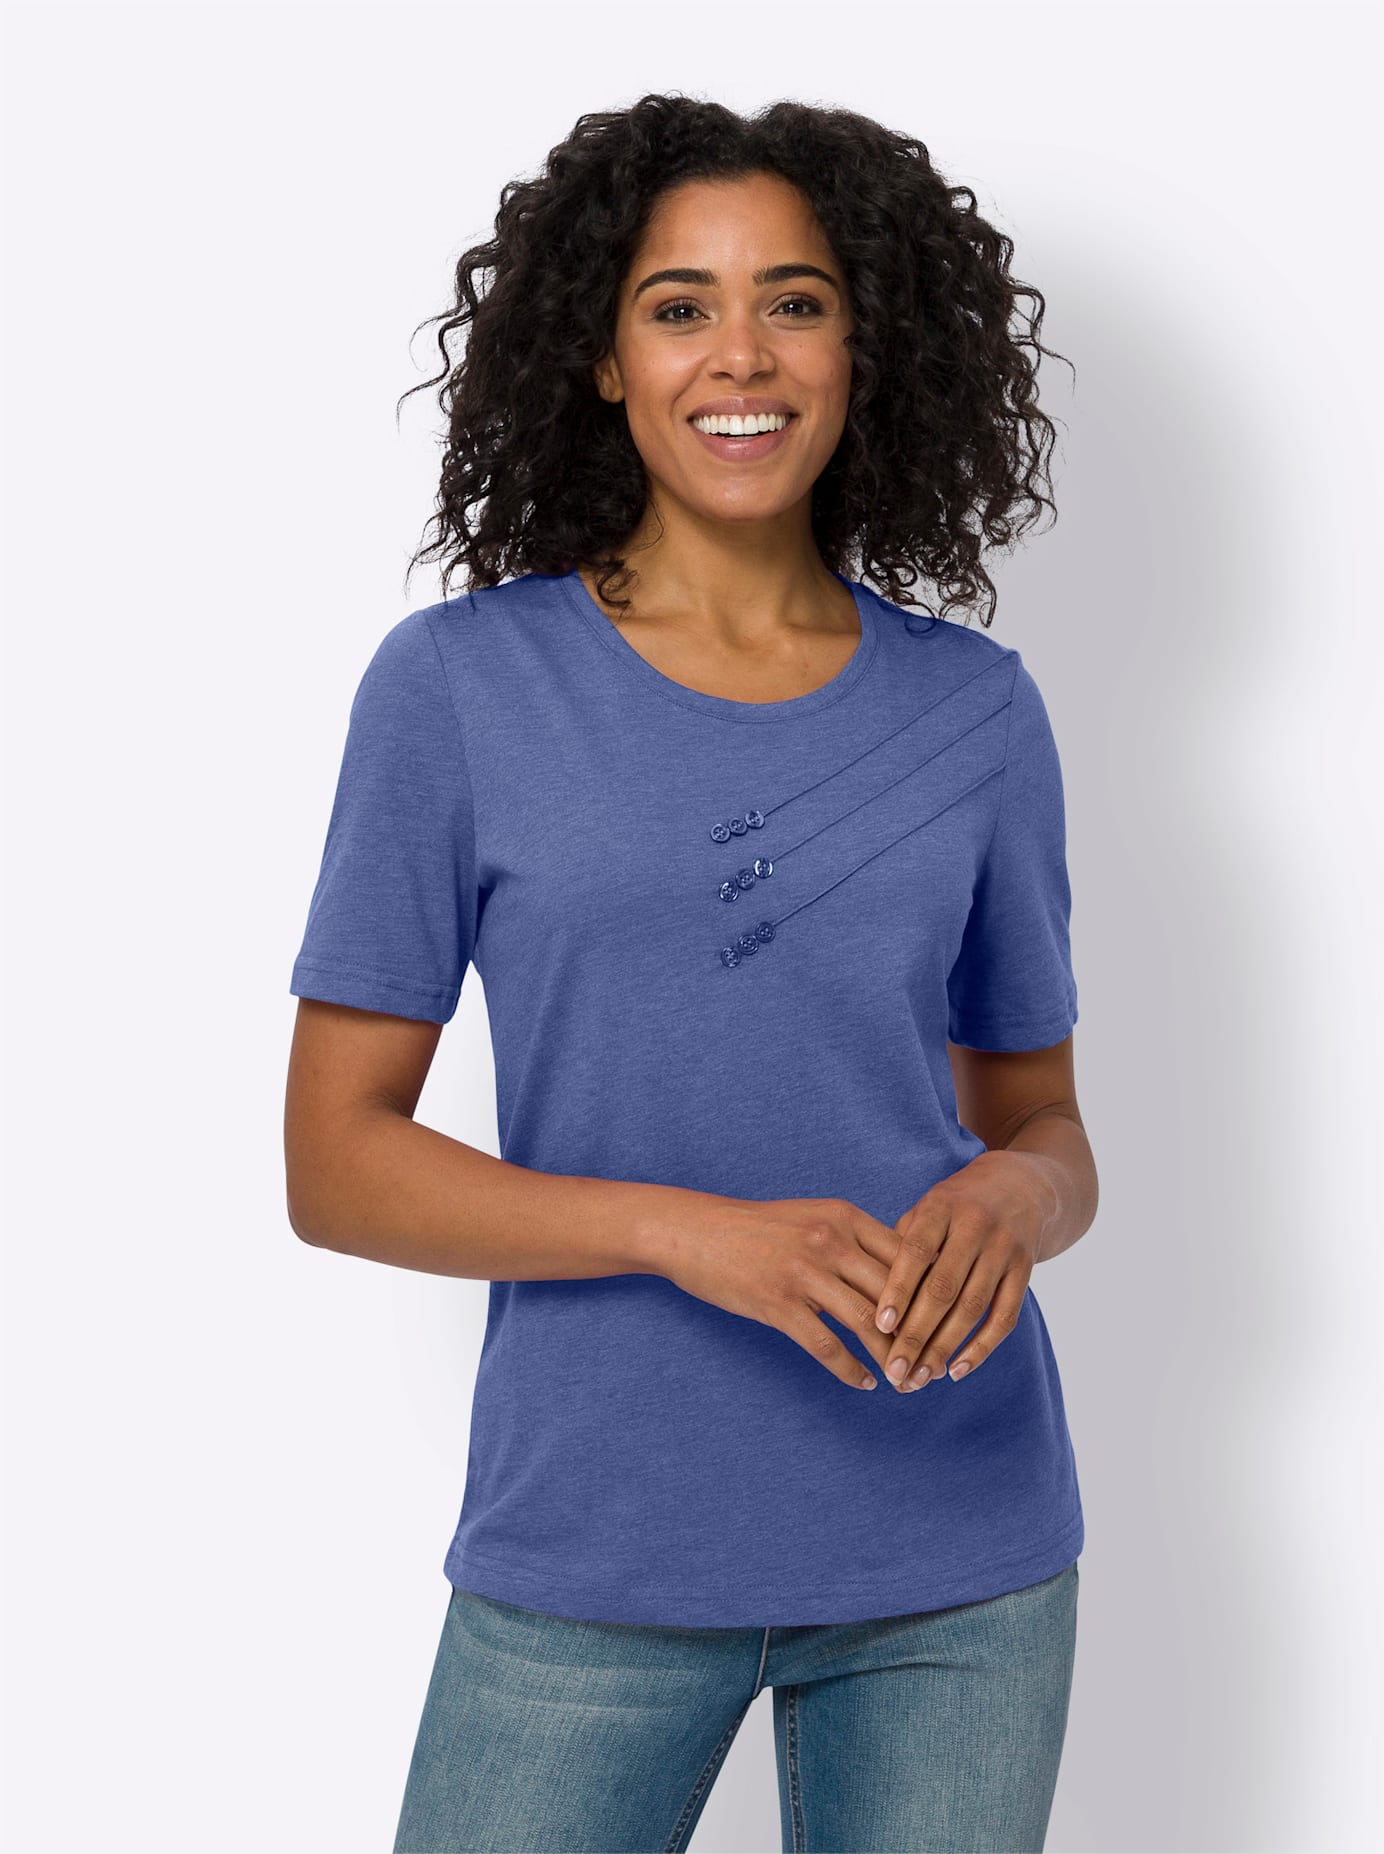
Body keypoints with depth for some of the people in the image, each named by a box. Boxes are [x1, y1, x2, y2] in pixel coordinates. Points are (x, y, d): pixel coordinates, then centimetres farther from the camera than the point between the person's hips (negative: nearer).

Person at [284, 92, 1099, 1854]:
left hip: (958, 1541, 2)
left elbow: (1046, 1126, 11)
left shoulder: (976, 712, 3)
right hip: (590, 1554, -2)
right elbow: (333, 1164, -5)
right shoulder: (458, 684, -4)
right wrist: (687, 1230, -19)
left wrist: (1009, 1203, -13)